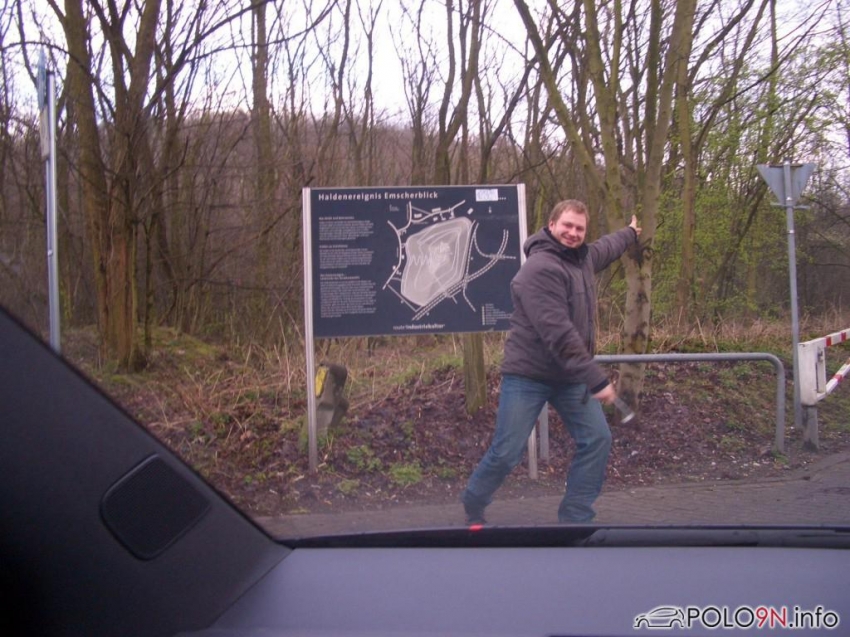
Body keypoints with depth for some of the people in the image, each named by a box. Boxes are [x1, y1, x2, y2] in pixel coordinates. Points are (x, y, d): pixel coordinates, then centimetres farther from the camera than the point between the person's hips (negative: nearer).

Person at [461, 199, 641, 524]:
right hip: (528, 375, -8)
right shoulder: (540, 268, -23)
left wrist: (630, 233, 55)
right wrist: (596, 379, -28)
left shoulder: (583, 257, 8)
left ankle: (575, 518, 15)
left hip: (570, 376, 9)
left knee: (597, 439, 3)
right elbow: (558, 333, -29)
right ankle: (472, 509, 22)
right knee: (506, 453, -4)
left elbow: (605, 248, 36)